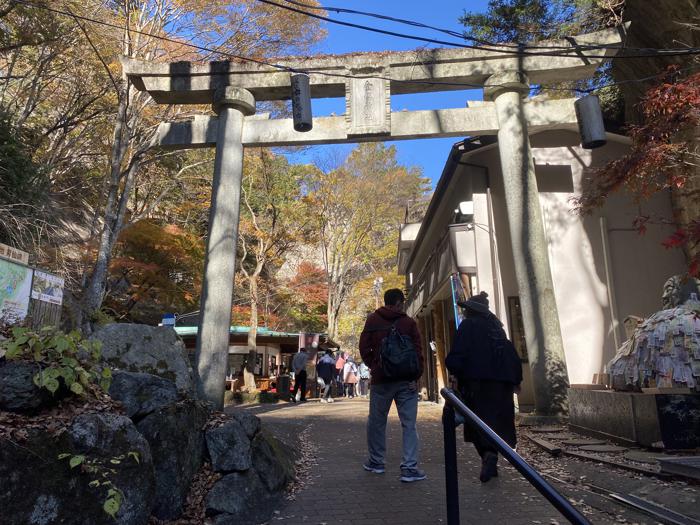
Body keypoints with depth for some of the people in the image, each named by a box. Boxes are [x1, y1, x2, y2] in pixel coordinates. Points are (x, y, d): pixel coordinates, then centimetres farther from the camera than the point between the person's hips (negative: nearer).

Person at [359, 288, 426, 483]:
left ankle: (376, 462, 26)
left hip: (381, 380, 1)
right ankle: (409, 468, 2)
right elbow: (418, 351, -7)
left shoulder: (372, 320, 1)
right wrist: (416, 376, -5)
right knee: (409, 424, 5)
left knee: (376, 422, 15)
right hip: (406, 381, -1)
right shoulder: (409, 322, -1)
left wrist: (373, 367, 11)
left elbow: (364, 348, 0)